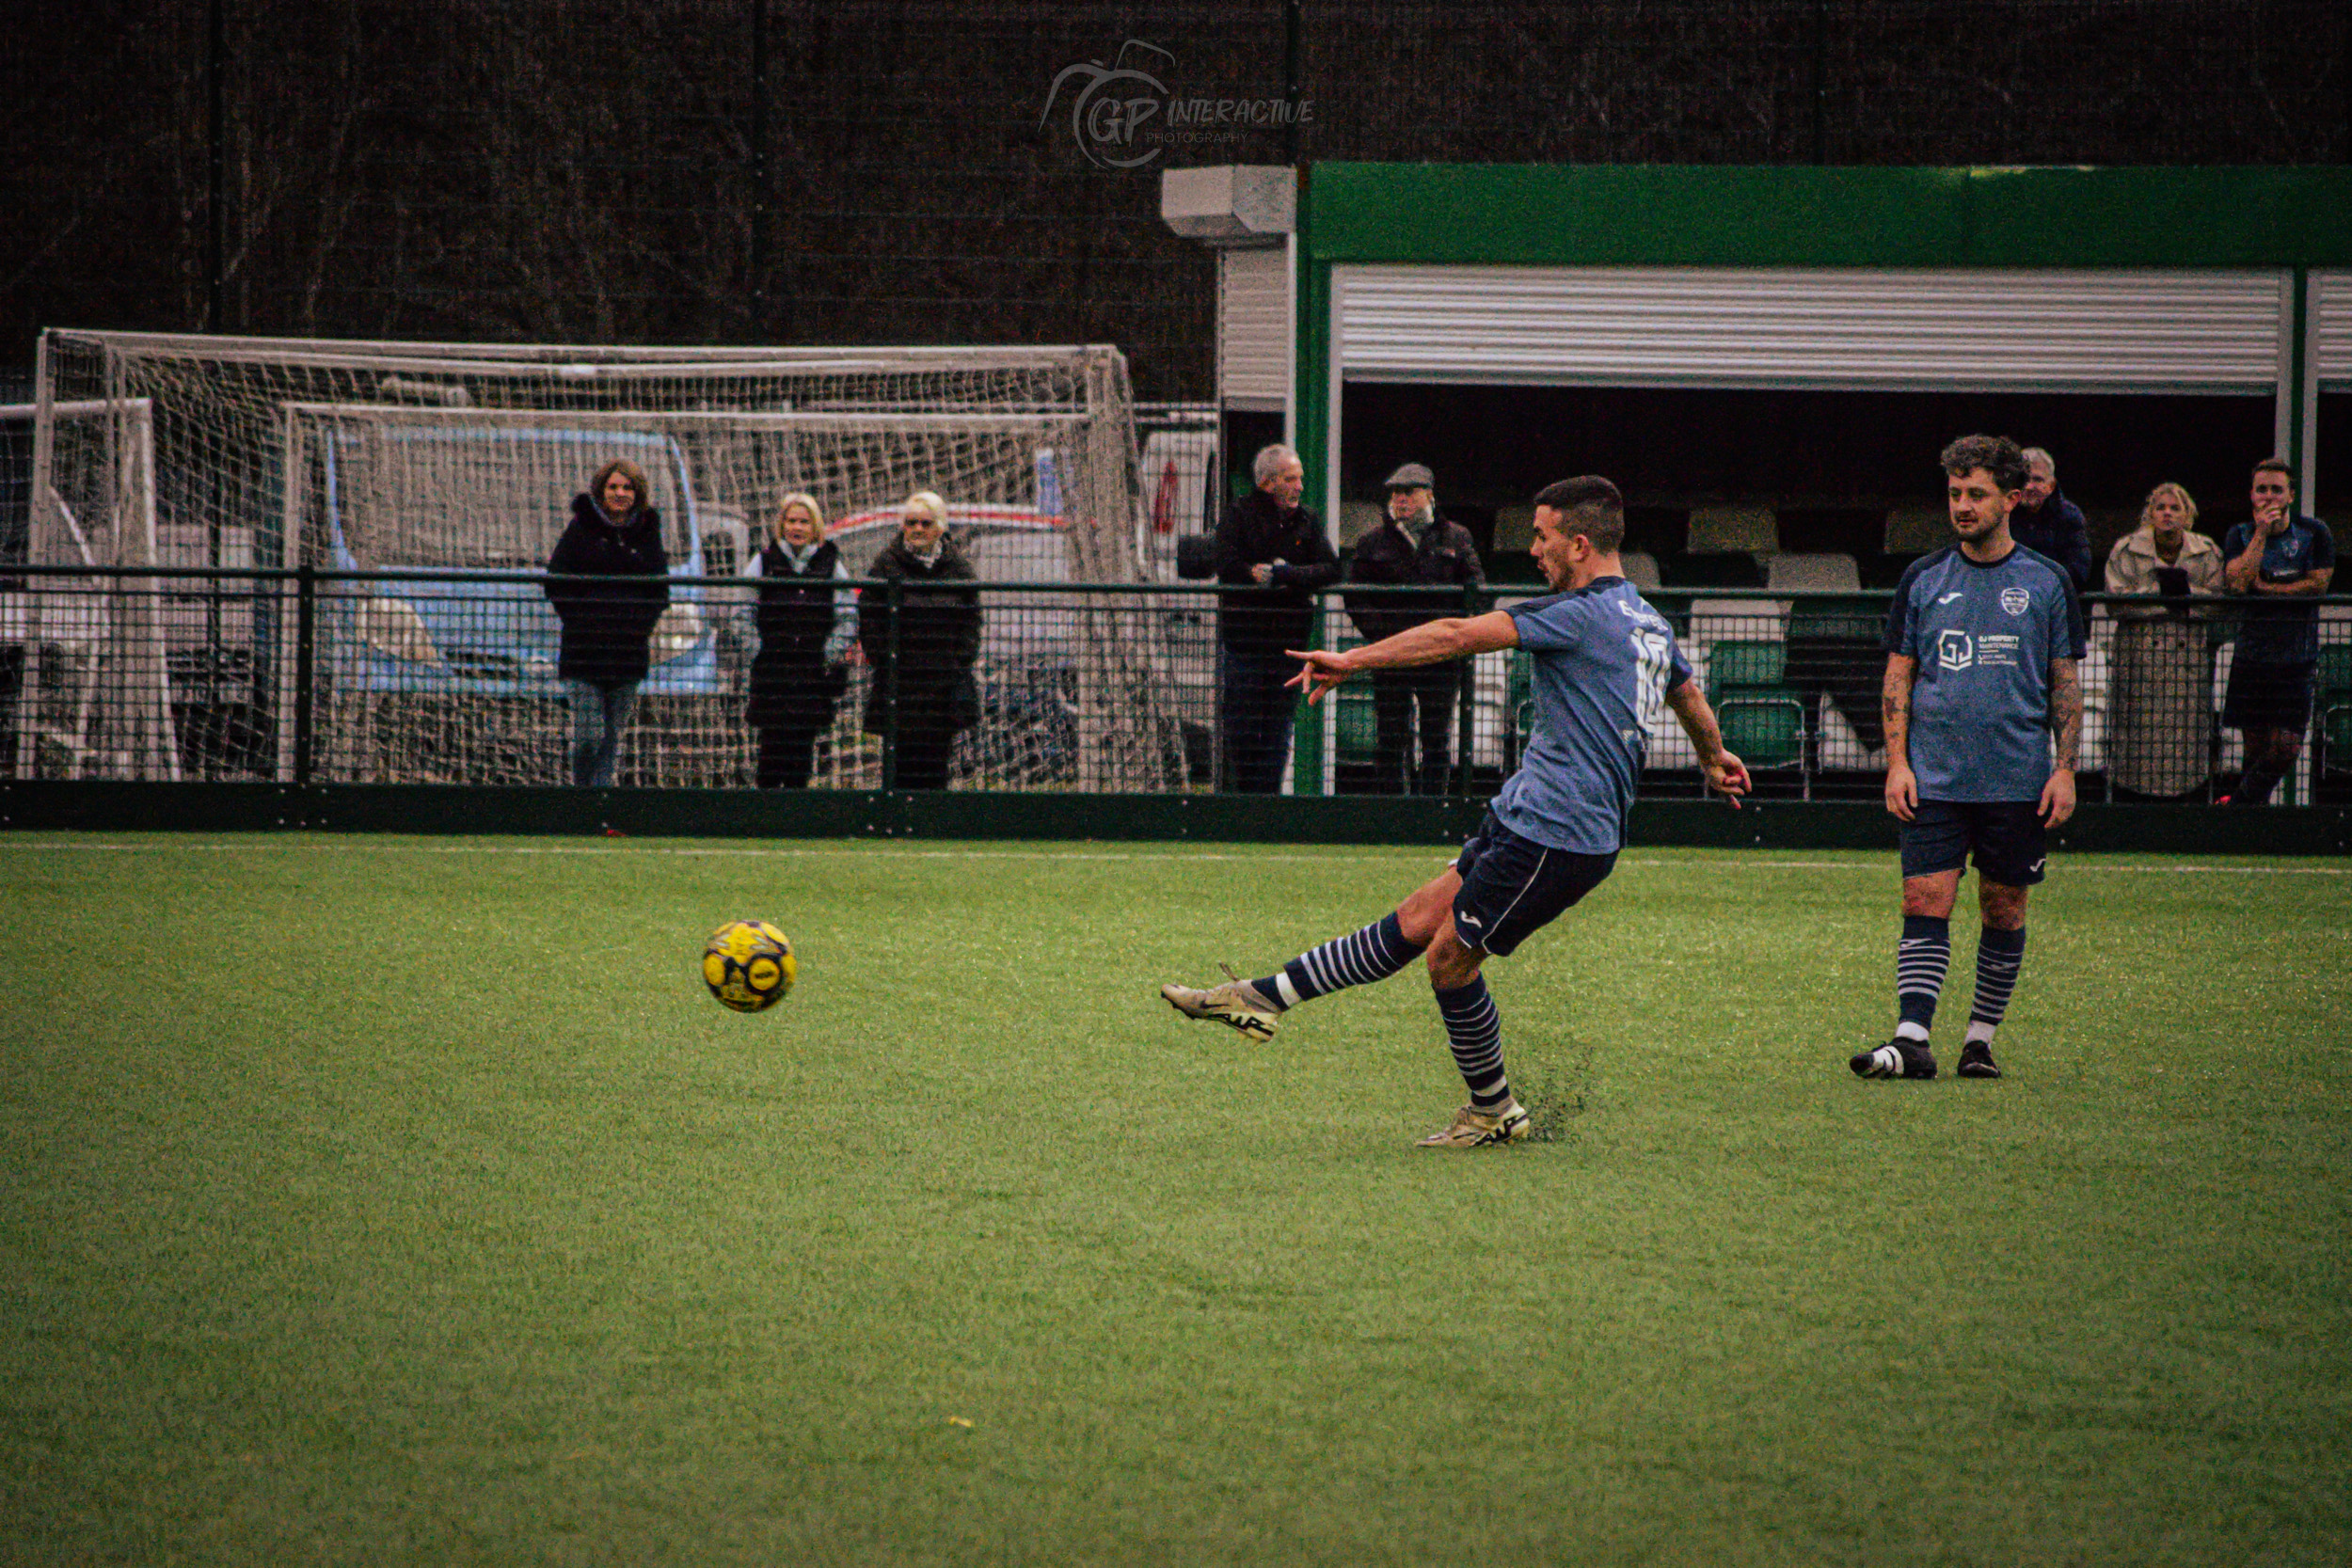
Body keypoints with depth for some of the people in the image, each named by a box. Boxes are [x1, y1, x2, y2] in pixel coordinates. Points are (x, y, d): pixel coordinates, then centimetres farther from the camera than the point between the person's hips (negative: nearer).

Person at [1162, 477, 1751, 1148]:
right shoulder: (1650, 623, 14)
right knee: (1416, 921, 10)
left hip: (1554, 834, -10)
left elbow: (1459, 636, -20)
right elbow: (1691, 699, 33)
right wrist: (1715, 759, 53)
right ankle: (1264, 998, 12)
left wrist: (1355, 659, -17)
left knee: (1450, 957, 0)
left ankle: (1494, 1111, 14)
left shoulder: (1582, 614, -16)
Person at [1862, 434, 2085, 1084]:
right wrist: (1897, 762, -1)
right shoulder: (1924, 579, 6)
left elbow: (2066, 683, 6)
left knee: (2003, 911, 5)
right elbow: (1898, 676, 9)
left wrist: (2065, 769, -2)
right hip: (1934, 778, 0)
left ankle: (1981, 1041, 15)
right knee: (1925, 903, -9)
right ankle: (1911, 1041, -13)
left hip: (2017, 782, 0)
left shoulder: (2046, 582, 4)